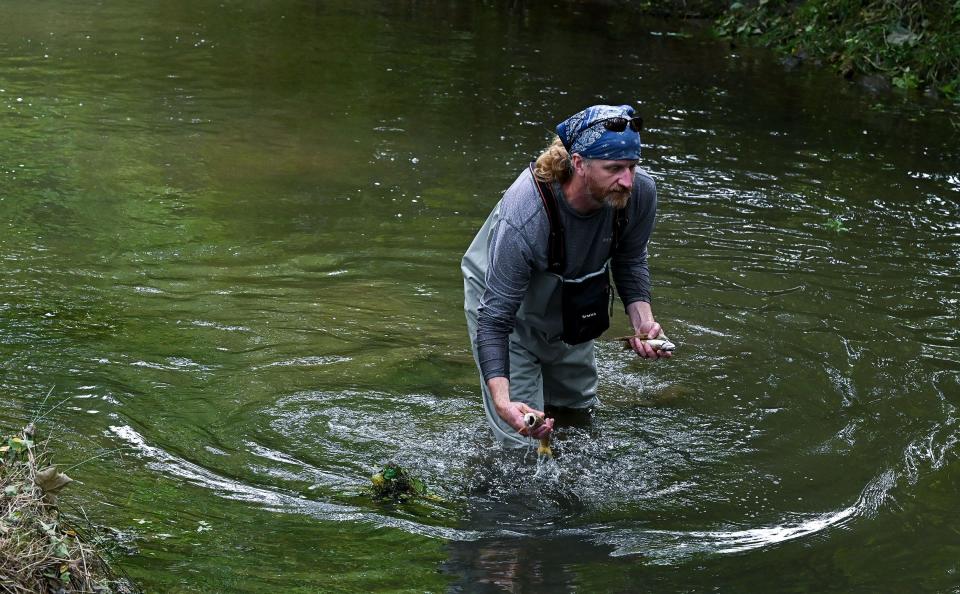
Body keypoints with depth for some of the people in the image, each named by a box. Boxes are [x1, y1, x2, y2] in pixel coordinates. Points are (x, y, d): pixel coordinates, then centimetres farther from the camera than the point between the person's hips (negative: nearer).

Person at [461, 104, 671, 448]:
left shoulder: (639, 193, -28)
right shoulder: (523, 218, -44)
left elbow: (629, 261, -6)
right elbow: (495, 320, -40)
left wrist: (642, 319, -23)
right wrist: (502, 400, -53)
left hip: (568, 303, 5)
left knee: (579, 411, 25)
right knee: (523, 442, -6)